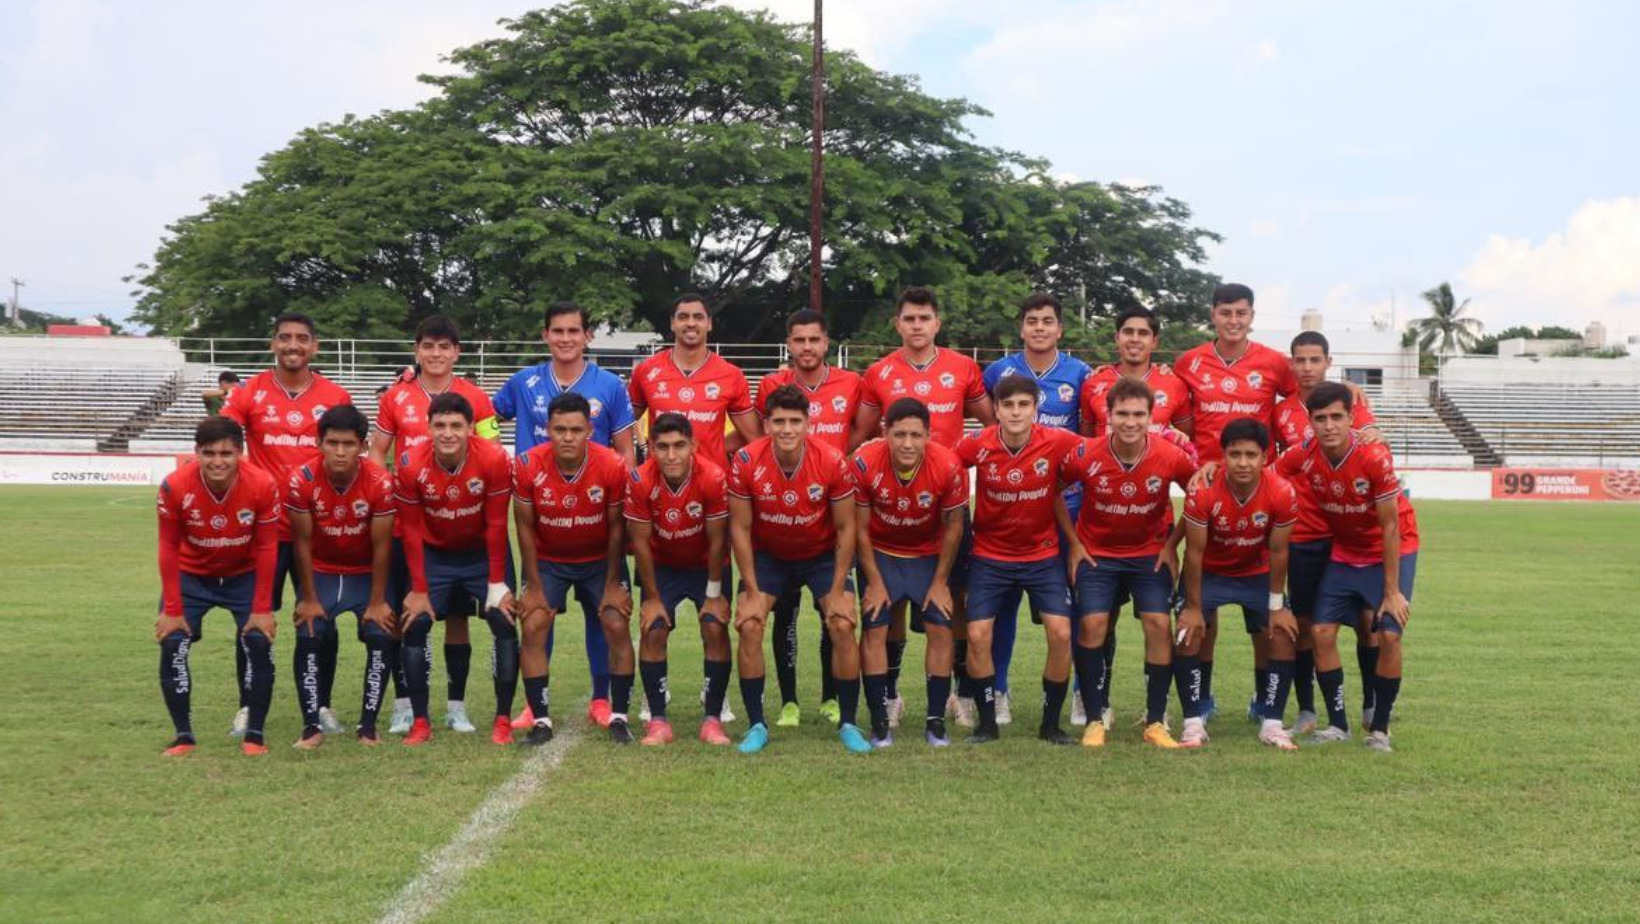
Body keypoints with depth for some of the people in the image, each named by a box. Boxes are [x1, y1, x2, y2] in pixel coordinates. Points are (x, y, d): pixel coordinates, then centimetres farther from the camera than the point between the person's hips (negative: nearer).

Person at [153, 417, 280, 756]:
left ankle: (254, 734, -1)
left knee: (259, 642, -14)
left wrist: (262, 609, -15)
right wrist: (172, 610, -14)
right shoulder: (175, 486, -27)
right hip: (191, 576, 0)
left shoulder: (263, 486, -26)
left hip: (244, 575, 0)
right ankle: (183, 735, 2)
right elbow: (168, 549, -16)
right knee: (172, 644, -13)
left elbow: (266, 549, -16)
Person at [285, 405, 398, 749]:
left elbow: (381, 546, -16)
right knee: (308, 639, -15)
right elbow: (302, 543, -14)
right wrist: (308, 599, -10)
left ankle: (368, 726, -4)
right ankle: (312, 726, -6)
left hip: (366, 573, 0)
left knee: (381, 637, -15)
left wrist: (377, 602, -13)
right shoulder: (302, 480, -24)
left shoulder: (380, 483, -25)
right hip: (321, 572, 0)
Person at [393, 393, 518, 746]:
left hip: (483, 551, -1)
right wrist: (419, 589, -10)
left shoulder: (494, 459, -26)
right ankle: (420, 721, 1)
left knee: (505, 624, -11)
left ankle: (503, 720, -1)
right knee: (414, 625, -9)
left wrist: (497, 584, -13)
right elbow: (411, 529, -12)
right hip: (433, 553, 1)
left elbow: (496, 524, -16)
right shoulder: (411, 465, -23)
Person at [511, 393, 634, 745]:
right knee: (533, 627, -12)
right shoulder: (527, 466, -23)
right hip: (547, 560, 0)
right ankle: (541, 720, -3)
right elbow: (526, 528, -11)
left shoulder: (612, 467, -24)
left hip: (600, 559, 0)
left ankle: (618, 717, 2)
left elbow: (616, 528, -11)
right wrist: (534, 586, -9)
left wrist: (613, 584, -7)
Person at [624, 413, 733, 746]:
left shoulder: (714, 478, -29)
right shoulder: (640, 481, -26)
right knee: (653, 630, -13)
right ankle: (658, 721, -3)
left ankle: (713, 719, -4)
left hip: (705, 565, -1)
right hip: (661, 566, 1)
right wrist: (652, 598, -11)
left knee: (716, 629, -14)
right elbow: (640, 542, -16)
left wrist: (714, 594, -12)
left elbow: (717, 540, -18)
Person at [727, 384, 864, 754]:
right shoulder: (746, 462, -23)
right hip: (768, 555, 1)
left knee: (843, 626, -14)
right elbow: (740, 528, -13)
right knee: (749, 627, -14)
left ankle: (848, 724, 1)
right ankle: (756, 725, -1)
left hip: (822, 555, 0)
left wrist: (838, 590, -13)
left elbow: (845, 528, -12)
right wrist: (752, 592, -14)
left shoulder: (832, 462, -24)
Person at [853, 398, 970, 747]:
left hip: (929, 554, 1)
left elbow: (953, 527, -11)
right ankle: (879, 724, -2)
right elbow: (860, 528, -14)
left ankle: (936, 722, 4)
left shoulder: (948, 466, -27)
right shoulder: (865, 463, -27)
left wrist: (940, 582, -6)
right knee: (873, 629, -9)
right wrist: (874, 583, -10)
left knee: (940, 628, -7)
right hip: (880, 552, 0)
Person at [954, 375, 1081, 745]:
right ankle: (986, 722, 10)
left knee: (1061, 634, -11)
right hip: (990, 556, 0)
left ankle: (1051, 724, 7)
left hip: (1044, 555, 0)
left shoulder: (1058, 443, -16)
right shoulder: (976, 446, -15)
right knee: (977, 635, -9)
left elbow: (1058, 491, 1)